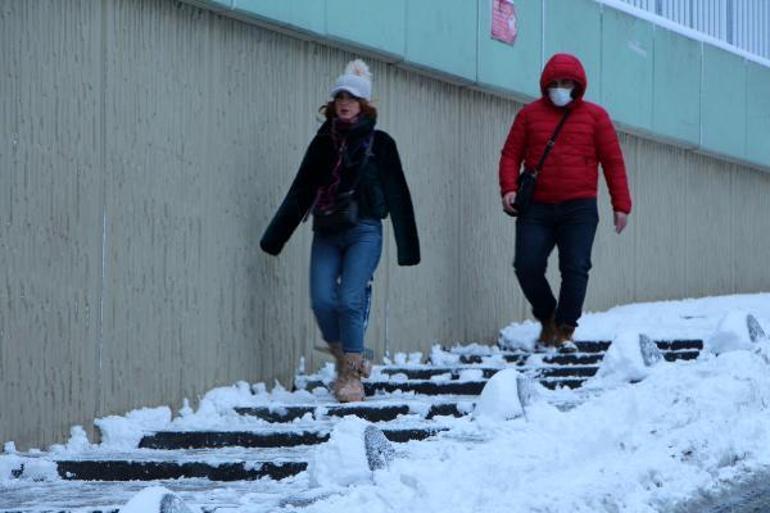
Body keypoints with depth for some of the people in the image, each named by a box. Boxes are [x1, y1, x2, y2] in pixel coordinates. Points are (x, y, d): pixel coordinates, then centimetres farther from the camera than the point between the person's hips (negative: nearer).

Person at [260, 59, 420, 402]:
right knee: (322, 300, -9)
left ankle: (352, 375, -4)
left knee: (351, 299, -15)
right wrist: (274, 237, 12)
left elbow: (397, 195, 4)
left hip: (364, 231, -3)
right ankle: (345, 359, 14)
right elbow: (300, 192, 15)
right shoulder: (323, 142, 13)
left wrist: (407, 245, -1)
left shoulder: (378, 143, 4)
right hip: (326, 232, 3)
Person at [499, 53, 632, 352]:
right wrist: (509, 188, -9)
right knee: (527, 266, -8)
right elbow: (511, 154, 9)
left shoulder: (594, 116, 7)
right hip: (536, 208, 1)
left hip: (579, 209, -1)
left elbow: (613, 161, 7)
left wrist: (621, 204, 2)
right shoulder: (530, 114, 10)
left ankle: (565, 331, 1)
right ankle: (547, 318, 16)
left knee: (575, 269, -9)